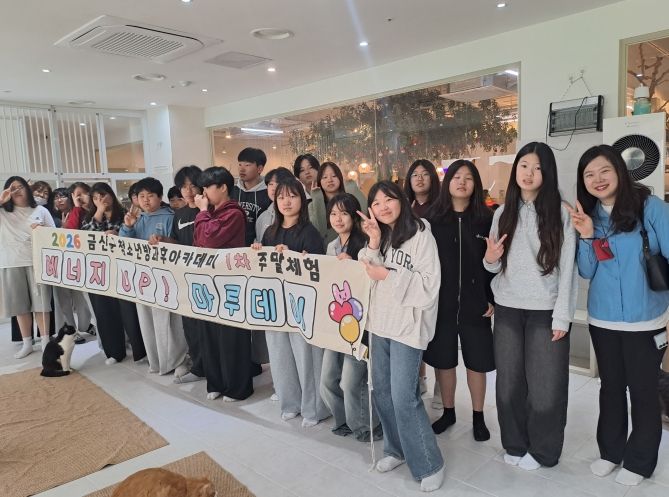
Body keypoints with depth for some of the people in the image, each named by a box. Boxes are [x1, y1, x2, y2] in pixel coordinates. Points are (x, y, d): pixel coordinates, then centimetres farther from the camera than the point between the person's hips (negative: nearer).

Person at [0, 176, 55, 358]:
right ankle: (27, 343, 17)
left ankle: (45, 341, 9)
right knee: (20, 305, 7)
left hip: (37, 262, -1)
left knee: (41, 302, 1)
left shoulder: (41, 211, 8)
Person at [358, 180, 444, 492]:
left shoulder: (420, 235, -9)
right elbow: (367, 278, 3)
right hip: (380, 322, 7)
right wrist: (373, 244, -10)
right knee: (382, 392, 13)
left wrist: (387, 274, -16)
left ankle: (429, 464, 11)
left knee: (403, 398, -7)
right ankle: (396, 449, 33)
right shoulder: (380, 236, 12)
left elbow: (429, 284, -16)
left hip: (408, 325, -7)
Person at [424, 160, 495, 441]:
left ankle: (478, 417, 28)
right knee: (443, 360, 12)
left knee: (476, 361, 9)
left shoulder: (486, 219, 0)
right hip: (441, 301, 1)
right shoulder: (433, 218, 1)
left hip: (474, 302, -1)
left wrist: (492, 299, -5)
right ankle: (448, 412, 32)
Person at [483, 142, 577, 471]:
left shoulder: (560, 213, -4)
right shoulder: (503, 213, 7)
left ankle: (542, 450, 26)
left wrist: (562, 316, -10)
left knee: (544, 383, 6)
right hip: (507, 309, 3)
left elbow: (567, 268, -6)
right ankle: (514, 444, 29)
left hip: (545, 311, -3)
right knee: (509, 381, 11)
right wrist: (489, 259, -11)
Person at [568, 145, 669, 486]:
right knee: (611, 386, 17)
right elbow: (586, 272, 1)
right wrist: (586, 236, -15)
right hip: (602, 320, 4)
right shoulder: (587, 215, 2)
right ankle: (610, 450, 34)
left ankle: (639, 461, 28)